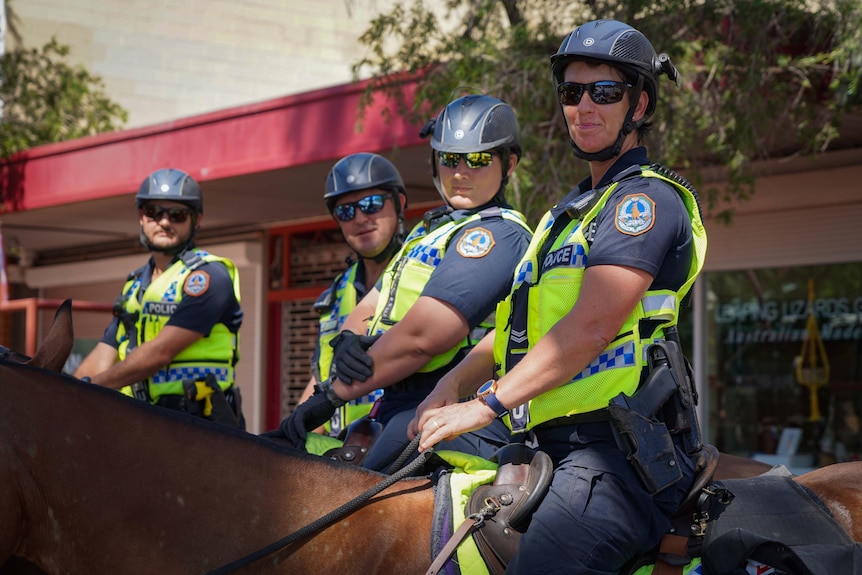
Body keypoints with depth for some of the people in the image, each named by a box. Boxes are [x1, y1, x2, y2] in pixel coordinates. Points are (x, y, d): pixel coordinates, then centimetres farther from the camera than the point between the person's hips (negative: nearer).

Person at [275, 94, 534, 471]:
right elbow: (370, 308, 19)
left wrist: (329, 397, -13)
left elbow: (421, 337, -17)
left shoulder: (496, 235, -8)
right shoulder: (431, 228, 25)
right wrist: (348, 342, -7)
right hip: (400, 410, 9)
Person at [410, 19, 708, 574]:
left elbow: (592, 325, -18)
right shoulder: (573, 210, 25)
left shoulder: (645, 197, -7)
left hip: (621, 449, -10)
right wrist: (456, 381, 6)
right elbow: (524, 321, 23)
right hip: (560, 444, 10)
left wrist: (488, 403, -20)